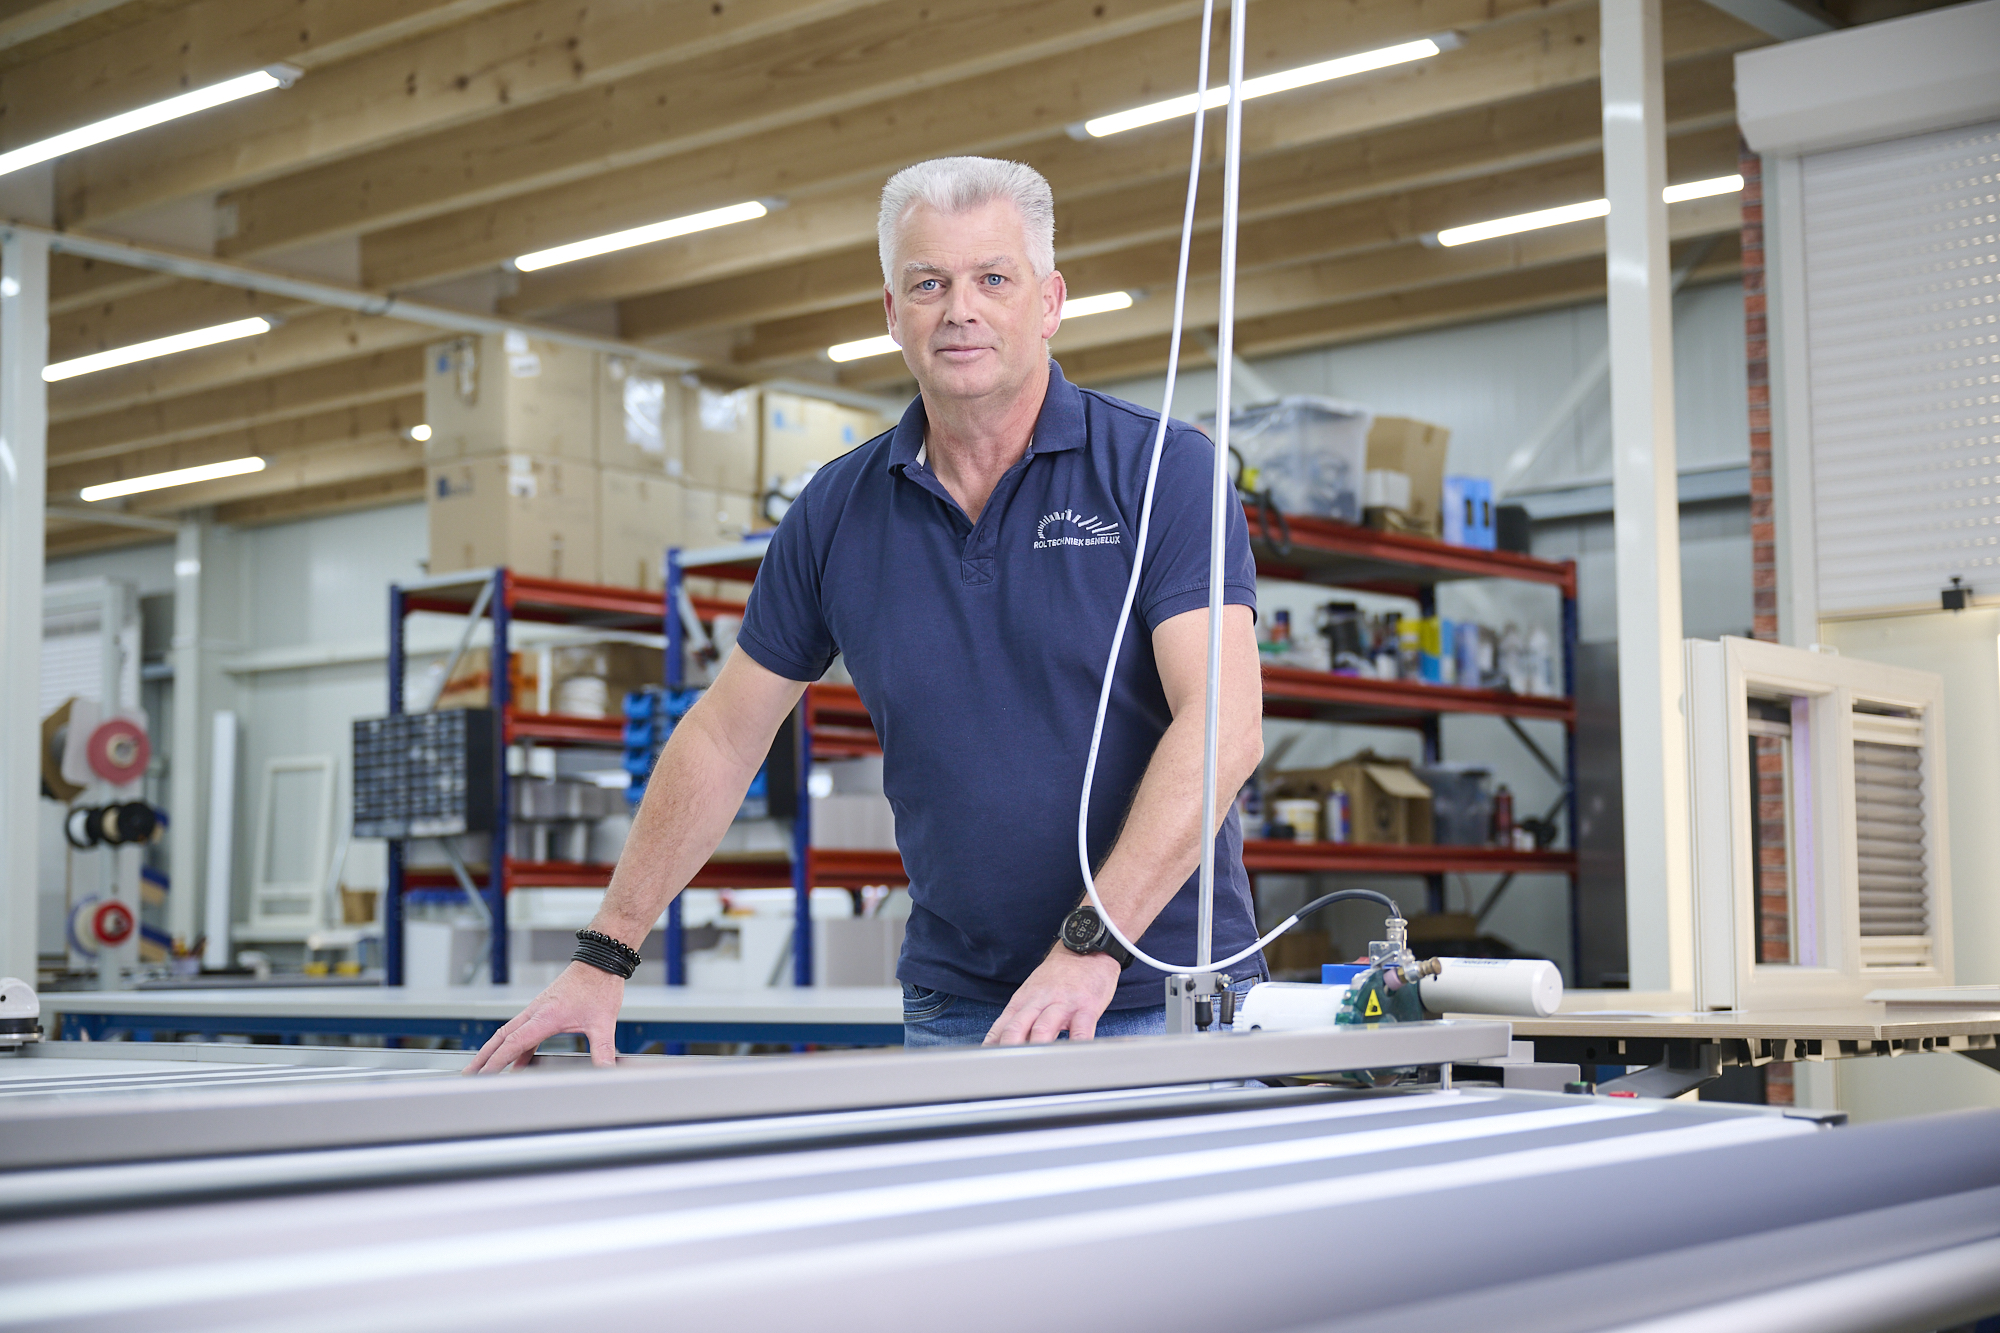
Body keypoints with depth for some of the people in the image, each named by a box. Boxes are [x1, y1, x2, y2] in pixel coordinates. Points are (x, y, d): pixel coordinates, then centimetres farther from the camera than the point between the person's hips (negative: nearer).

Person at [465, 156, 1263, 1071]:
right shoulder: (837, 512, 5)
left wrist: (1093, 944, -28)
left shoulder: (1163, 471, -7)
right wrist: (605, 957, 7)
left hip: (1161, 1000, -3)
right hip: (951, 1011, 3)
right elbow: (724, 736, 11)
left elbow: (1224, 724, -17)